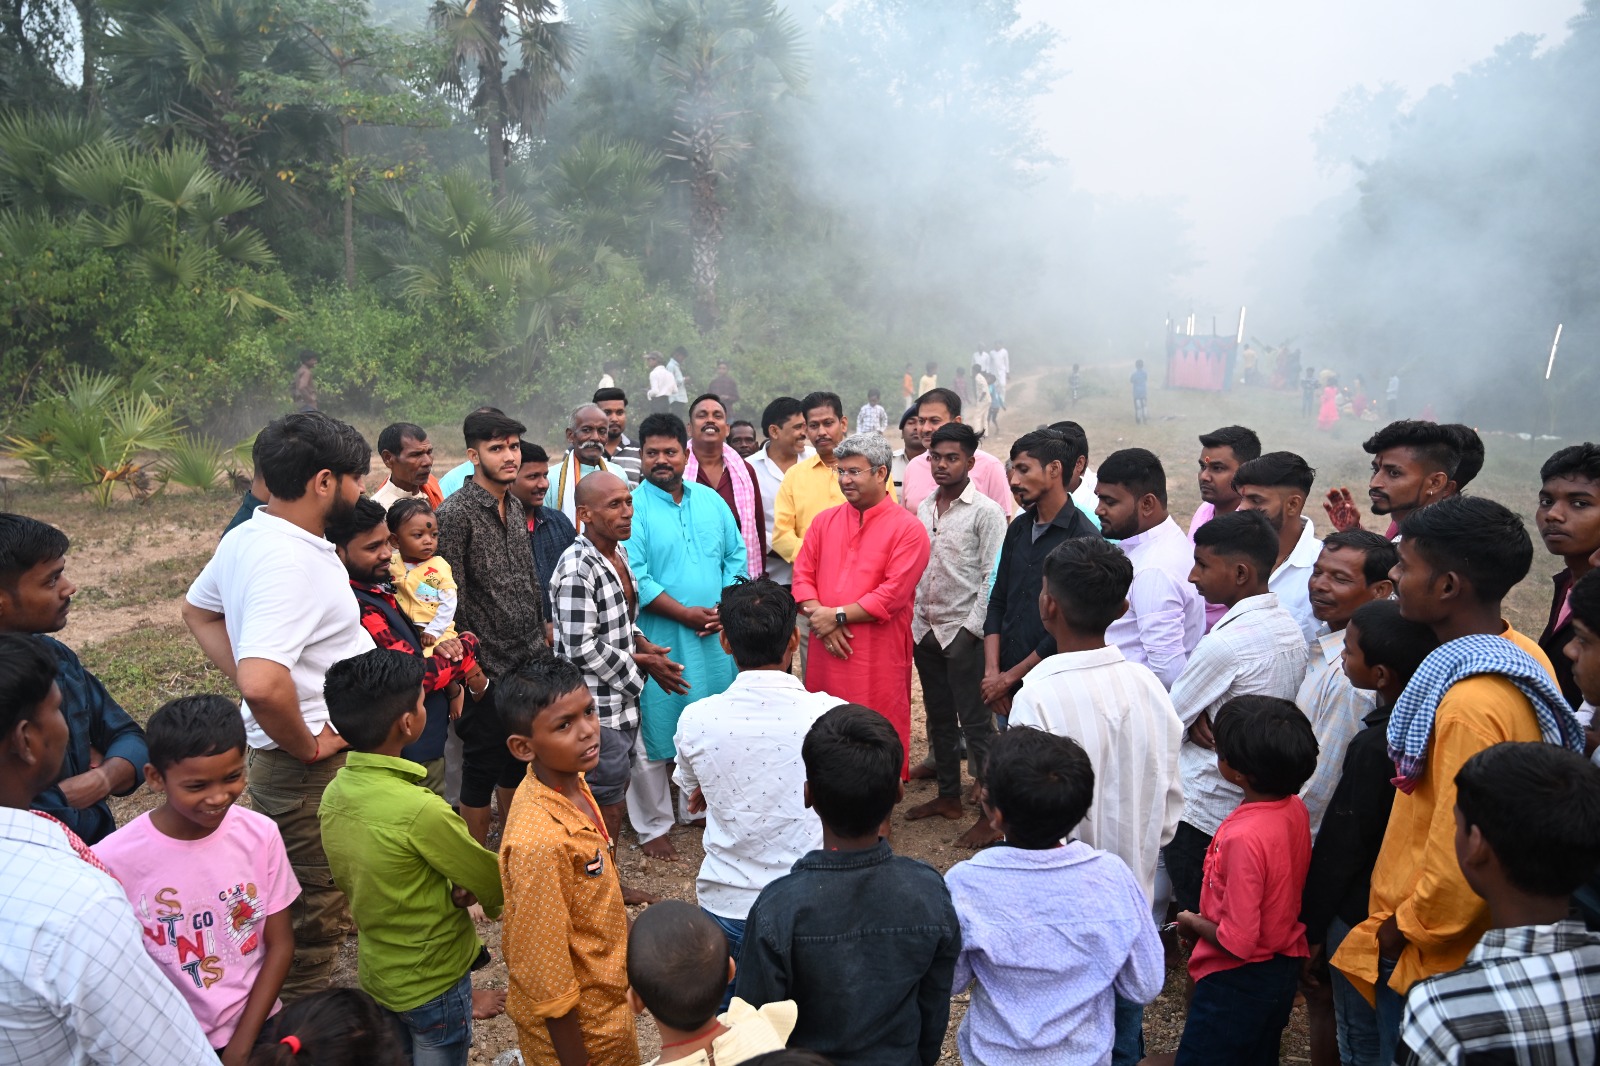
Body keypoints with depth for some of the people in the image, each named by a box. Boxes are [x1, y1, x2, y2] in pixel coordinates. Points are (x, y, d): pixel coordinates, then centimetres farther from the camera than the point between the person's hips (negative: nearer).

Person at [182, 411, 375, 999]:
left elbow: (198, 610, 23)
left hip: (278, 753, 10)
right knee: (313, 920, 6)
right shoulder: (291, 560, -27)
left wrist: (247, 677, 13)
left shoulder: (247, 536, 4)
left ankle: (295, 1013, 43)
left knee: (312, 907, 26)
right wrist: (309, 747, -20)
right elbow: (264, 684, -38)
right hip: (312, 766, -10)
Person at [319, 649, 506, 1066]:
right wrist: (489, 900, 3)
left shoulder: (334, 793, -10)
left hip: (375, 973, 7)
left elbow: (347, 878, 4)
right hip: (432, 983, -6)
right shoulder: (420, 811, -32)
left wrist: (450, 889, -7)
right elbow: (493, 883, -20)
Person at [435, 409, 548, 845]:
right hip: (487, 668, -7)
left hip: (528, 662, 7)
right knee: (481, 769, 7)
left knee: (518, 762, 20)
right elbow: (451, 599, -16)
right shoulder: (456, 514, -15)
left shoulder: (514, 507, 8)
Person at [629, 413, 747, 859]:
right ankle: (652, 826, 19)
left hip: (715, 637, 5)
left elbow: (736, 556, 10)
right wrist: (686, 614, -16)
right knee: (654, 732, 3)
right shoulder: (632, 508, -8)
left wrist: (724, 607, -6)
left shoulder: (710, 500, 9)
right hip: (659, 640, -5)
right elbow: (635, 579, -15)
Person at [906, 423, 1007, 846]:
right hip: (926, 631, 7)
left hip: (963, 633, -6)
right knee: (939, 718, 16)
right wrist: (915, 623, 9)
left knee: (976, 723, -2)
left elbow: (992, 578, -12)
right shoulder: (924, 509, 10)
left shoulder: (985, 511, -9)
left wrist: (972, 629, -15)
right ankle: (948, 796, 30)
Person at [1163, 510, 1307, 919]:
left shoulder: (1225, 642, -25)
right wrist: (1202, 716, -6)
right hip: (1259, 797, 8)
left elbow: (1168, 720, -14)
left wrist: (1195, 719, 8)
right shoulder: (1290, 628, 2)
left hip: (1201, 811, -8)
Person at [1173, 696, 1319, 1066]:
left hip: (1238, 981, -8)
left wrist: (1193, 924, -10)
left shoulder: (1244, 837, -33)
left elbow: (1237, 942, -28)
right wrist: (1211, 915, 9)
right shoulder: (1295, 808, -8)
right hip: (1282, 969, 8)